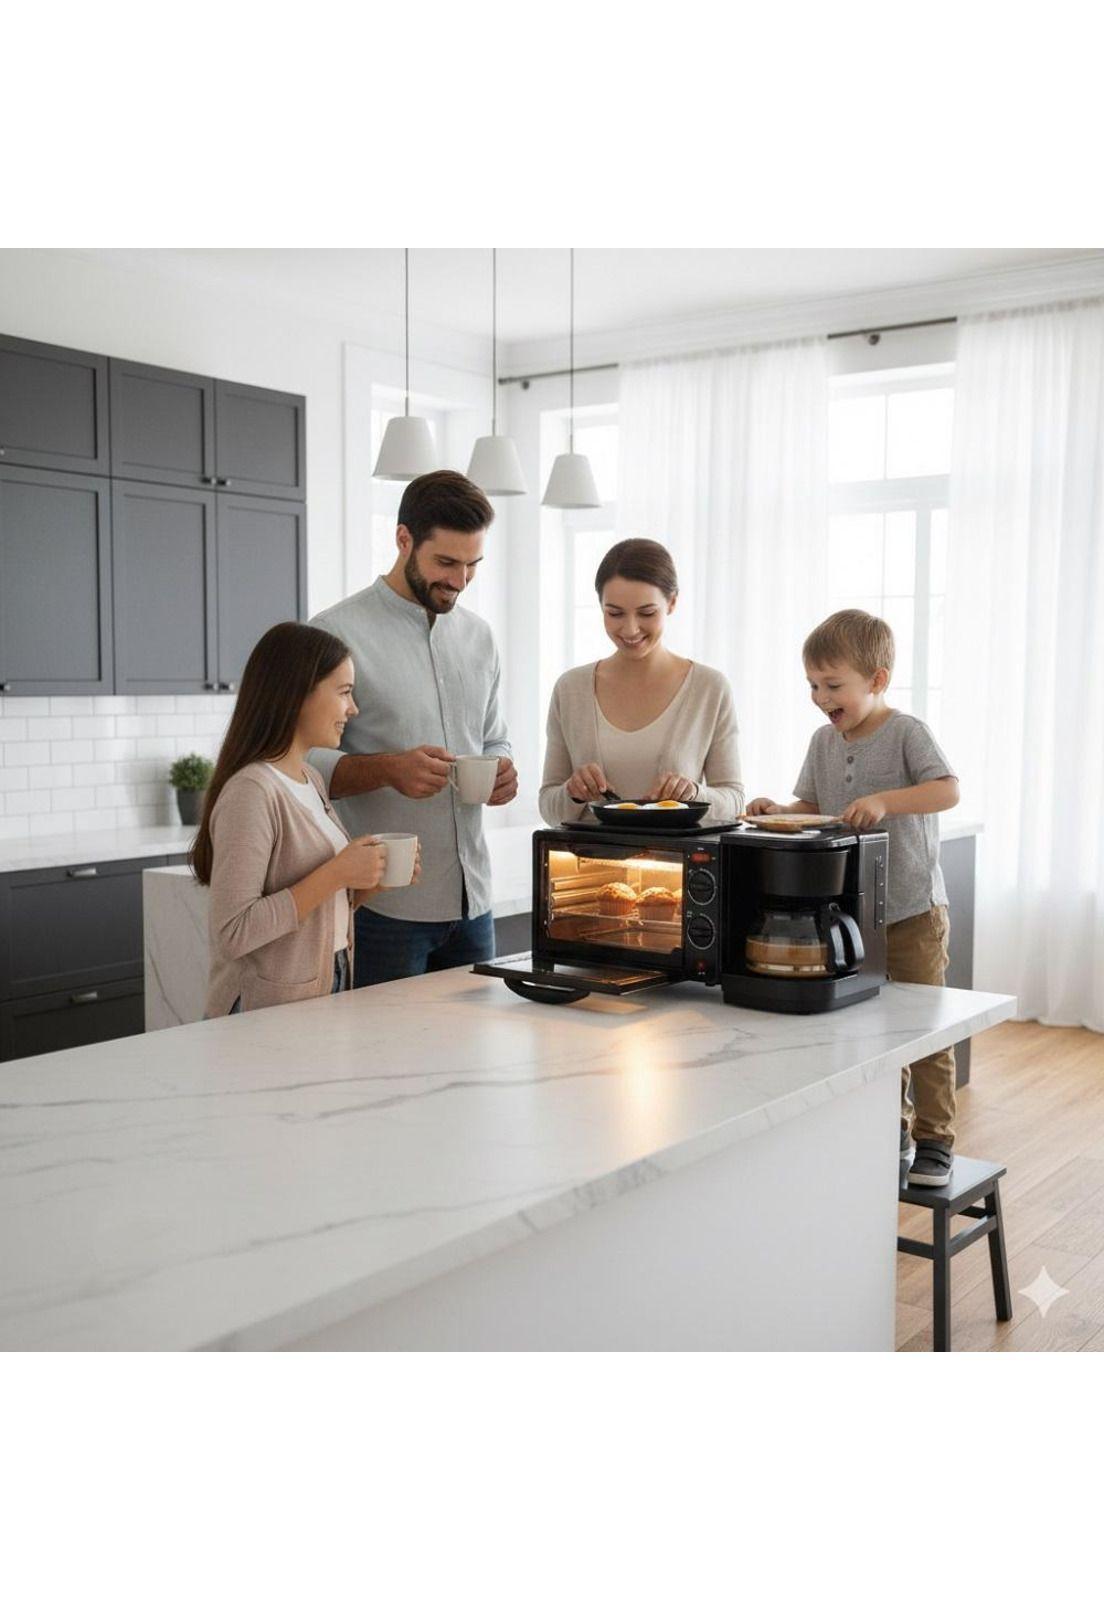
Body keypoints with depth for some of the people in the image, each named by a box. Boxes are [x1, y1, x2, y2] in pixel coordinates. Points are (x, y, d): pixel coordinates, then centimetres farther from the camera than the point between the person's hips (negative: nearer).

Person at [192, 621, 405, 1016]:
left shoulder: (311, 781, 8)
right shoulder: (251, 791, -17)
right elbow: (232, 933, -22)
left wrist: (371, 878, -1)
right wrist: (335, 875, -20)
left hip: (325, 995, 8)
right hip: (264, 1012, -8)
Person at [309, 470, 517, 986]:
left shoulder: (477, 636, 12)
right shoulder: (338, 633, -8)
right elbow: (301, 760, -10)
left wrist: (501, 771, -1)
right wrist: (386, 769, -26)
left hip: (470, 900, 6)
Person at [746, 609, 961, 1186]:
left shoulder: (905, 732, -11)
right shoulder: (824, 741, 7)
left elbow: (947, 791, -21)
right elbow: (814, 806, 12)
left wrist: (884, 800, -34)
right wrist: (781, 813, -8)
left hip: (911, 908, -6)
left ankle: (934, 1139, 12)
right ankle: (892, 1129, 25)